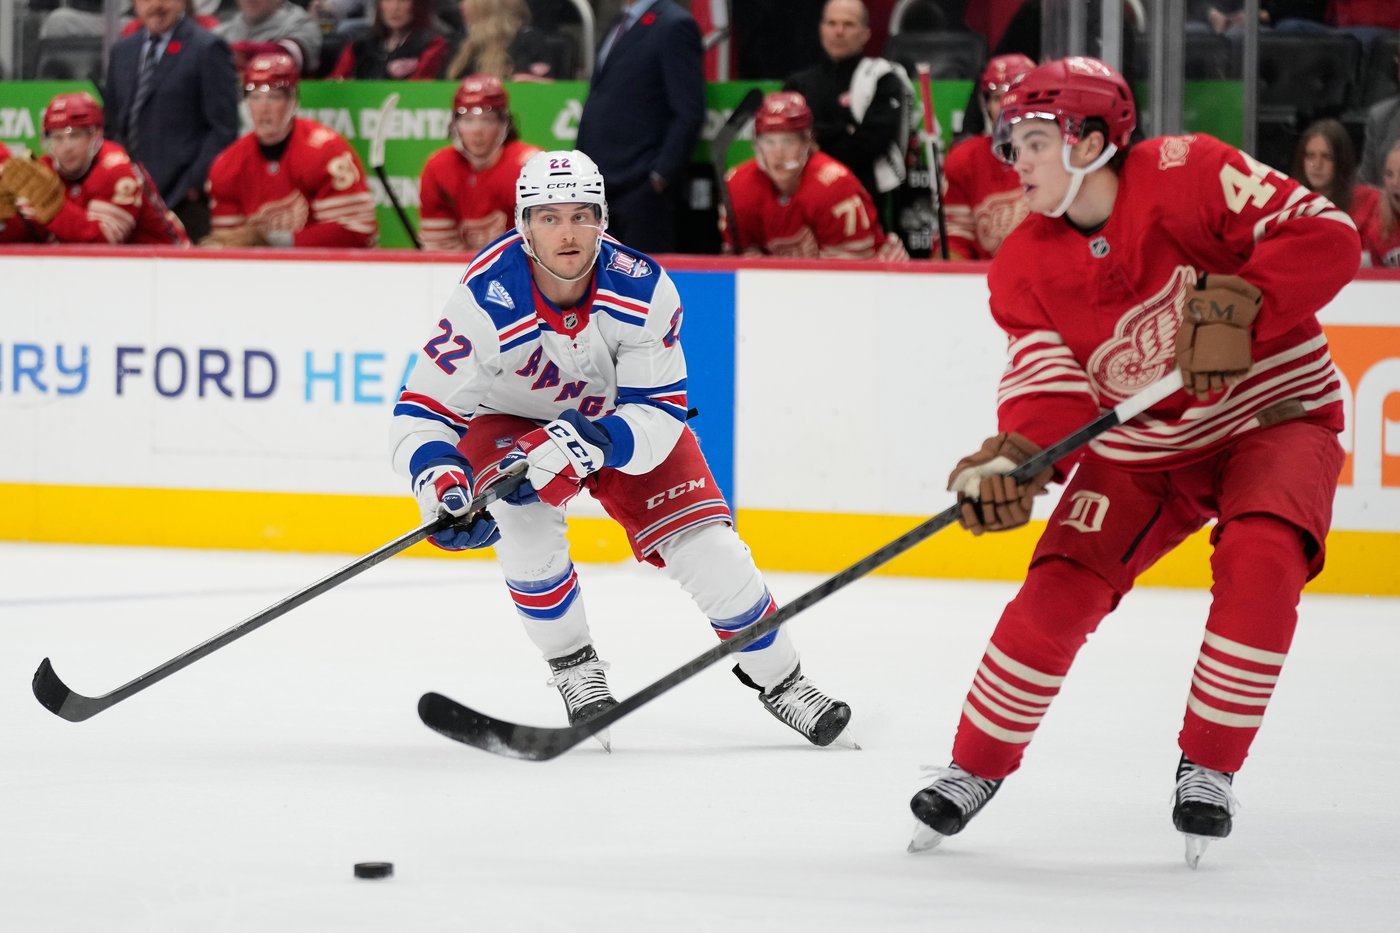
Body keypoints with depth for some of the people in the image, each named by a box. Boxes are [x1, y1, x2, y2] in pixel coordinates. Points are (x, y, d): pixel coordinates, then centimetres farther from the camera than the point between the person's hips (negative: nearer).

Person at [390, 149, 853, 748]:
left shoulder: (642, 289, -28)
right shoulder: (488, 298, -33)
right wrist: (440, 481, -49)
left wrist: (588, 444, -45)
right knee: (526, 519, -30)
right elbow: (422, 409, -30)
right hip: (510, 421, -1)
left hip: (622, 415, 1)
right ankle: (575, 672, -9)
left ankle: (778, 677, 14)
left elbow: (660, 413, -26)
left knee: (704, 545, -9)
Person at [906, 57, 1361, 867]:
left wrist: (1235, 311, -37)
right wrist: (1010, 465, -34)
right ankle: (977, 769, 11)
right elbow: (1050, 391, -14)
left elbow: (1328, 237, -26)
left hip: (1275, 413, -4)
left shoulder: (1184, 176, -20)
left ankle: (1209, 767, -14)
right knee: (1058, 594, -10)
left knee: (1261, 557, -30)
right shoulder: (1026, 270, -6)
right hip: (1141, 450, 4)